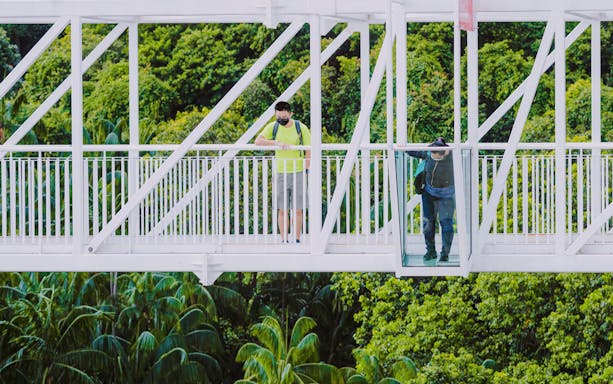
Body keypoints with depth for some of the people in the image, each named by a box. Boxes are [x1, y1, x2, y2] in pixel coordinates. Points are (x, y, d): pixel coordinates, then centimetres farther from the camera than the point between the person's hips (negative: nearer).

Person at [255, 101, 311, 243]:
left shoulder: (301, 128, -2)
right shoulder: (273, 127, 2)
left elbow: (309, 152, 0)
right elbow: (258, 141, -11)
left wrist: (305, 171, -9)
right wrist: (276, 143, -24)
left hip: (298, 173, -1)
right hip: (280, 173, 1)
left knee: (298, 209, 0)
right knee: (282, 210, 1)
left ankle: (297, 241, 7)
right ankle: (284, 241, 5)